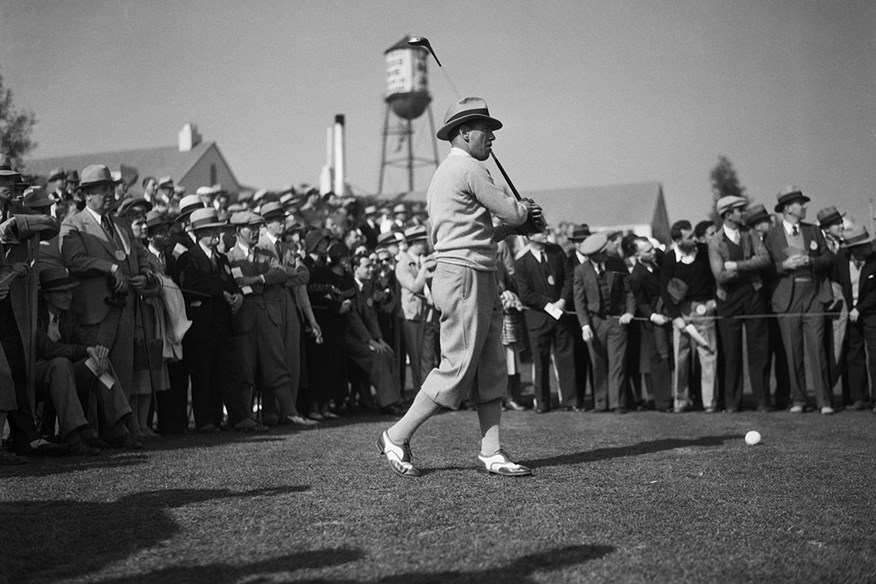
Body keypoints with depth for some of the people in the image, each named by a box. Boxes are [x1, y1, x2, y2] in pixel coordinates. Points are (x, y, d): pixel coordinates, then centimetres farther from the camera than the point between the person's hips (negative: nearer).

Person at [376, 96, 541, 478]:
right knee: (457, 368, -6)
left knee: (491, 371, 8)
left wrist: (513, 227, 14)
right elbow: (510, 211, -11)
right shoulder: (469, 167, -10)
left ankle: (491, 453, 9)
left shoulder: (442, 174, 22)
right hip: (465, 276, -11)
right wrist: (524, 211, 12)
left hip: (479, 279, 11)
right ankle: (397, 437, 3)